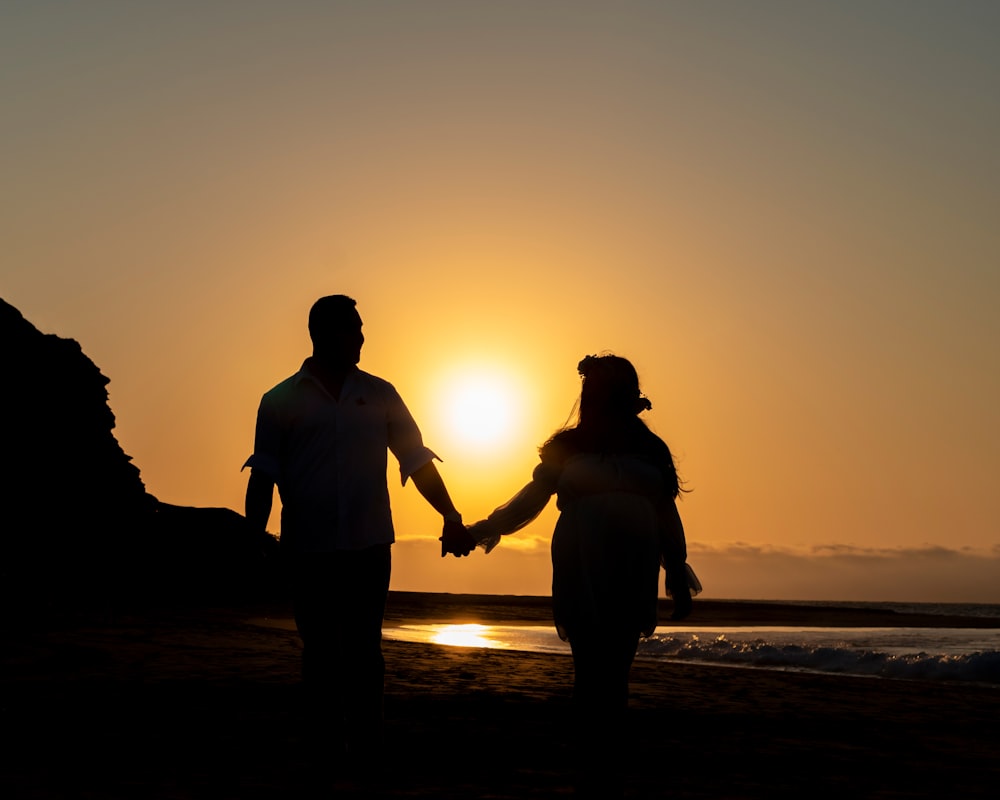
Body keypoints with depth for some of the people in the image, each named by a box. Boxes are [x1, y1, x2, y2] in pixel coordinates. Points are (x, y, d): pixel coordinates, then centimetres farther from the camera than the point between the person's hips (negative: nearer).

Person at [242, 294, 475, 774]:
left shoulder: (379, 395, 7)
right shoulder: (281, 401, 3)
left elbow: (417, 461, 7)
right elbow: (263, 477, 2)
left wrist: (451, 518, 0)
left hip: (369, 547, 1)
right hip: (308, 551, -1)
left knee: (363, 653, 3)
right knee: (320, 654, 8)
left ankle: (367, 752, 13)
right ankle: (325, 753, 20)